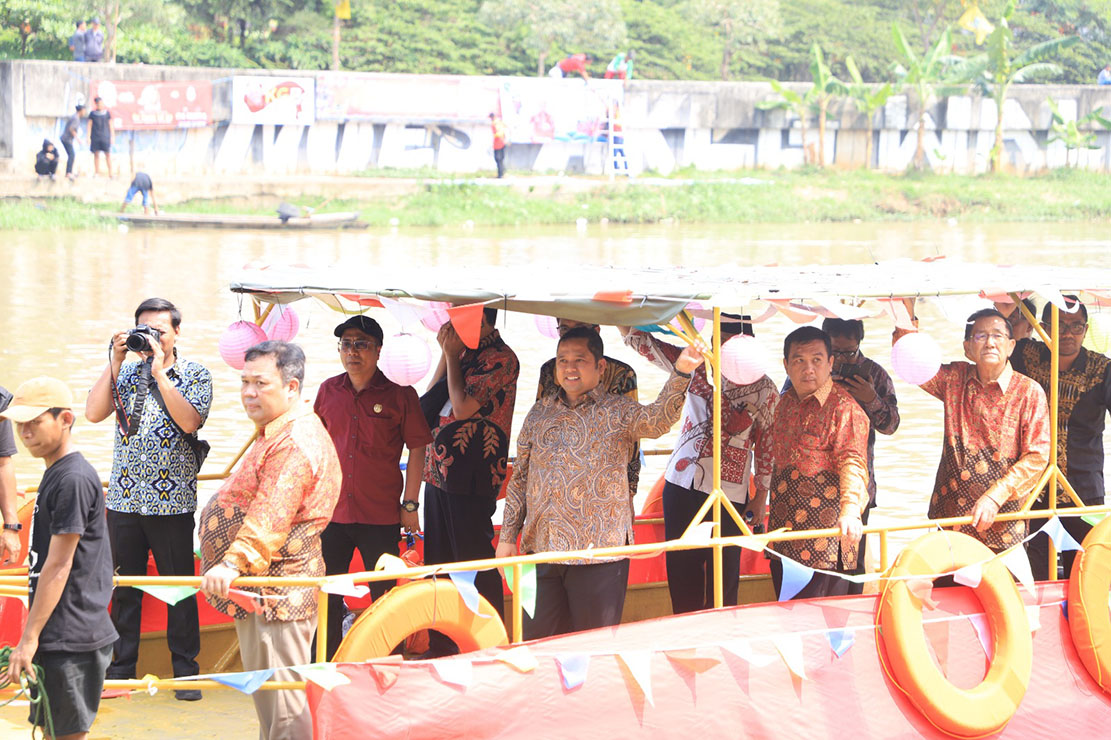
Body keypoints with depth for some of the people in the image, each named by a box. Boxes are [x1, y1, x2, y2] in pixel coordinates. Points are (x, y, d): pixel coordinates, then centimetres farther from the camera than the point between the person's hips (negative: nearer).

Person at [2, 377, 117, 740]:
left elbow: (58, 567, -18)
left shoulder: (74, 479, -16)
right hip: (57, 636, 10)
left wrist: (29, 639, -17)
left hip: (69, 639, -10)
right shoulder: (55, 473, 15)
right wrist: (32, 636, 21)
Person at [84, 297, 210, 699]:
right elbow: (93, 413, -3)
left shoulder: (195, 374, 1)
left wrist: (160, 373, -15)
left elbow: (190, 421, -16)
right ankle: (120, 670, 17)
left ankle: (185, 671, 10)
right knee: (124, 587, 8)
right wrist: (115, 362, -6)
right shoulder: (126, 371, 10)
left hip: (173, 500, -3)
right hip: (124, 496, 3)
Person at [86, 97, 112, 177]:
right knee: (96, 154, 2)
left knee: (108, 154, -6)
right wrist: (88, 137, -2)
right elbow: (89, 125, 5)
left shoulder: (107, 113, 4)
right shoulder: (92, 113, 5)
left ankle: (110, 173, -6)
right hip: (95, 137, 1)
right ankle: (97, 173, 8)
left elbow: (111, 125, 6)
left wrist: (112, 137, 2)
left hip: (105, 137, -1)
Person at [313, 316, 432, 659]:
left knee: (384, 598, 2)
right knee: (327, 597, 9)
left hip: (381, 515, -3)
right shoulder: (328, 391, 7)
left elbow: (417, 450, -1)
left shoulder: (400, 395, -4)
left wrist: (410, 504, -4)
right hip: (332, 513, 3)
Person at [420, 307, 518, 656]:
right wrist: (446, 353, 6)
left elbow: (463, 407, -21)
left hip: (471, 479, -9)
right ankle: (440, 645, 23)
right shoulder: (465, 354, 14)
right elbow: (429, 402, 15)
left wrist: (452, 355, -10)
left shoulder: (499, 358, -12)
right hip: (439, 471, 9)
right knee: (438, 562, 14)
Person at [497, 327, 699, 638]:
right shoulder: (540, 412, 11)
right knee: (537, 639, 8)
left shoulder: (617, 411, -1)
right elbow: (520, 478, 15)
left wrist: (680, 372, -39)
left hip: (598, 553, -4)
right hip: (541, 549, 4)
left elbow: (658, 418, -22)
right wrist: (507, 537, 11)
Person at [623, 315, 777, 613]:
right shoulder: (696, 366, 3)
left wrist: (761, 498, 2)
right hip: (680, 486, 3)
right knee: (681, 572, 8)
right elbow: (641, 340, 2)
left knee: (722, 577, 1)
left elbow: (766, 445, 3)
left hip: (728, 495, -3)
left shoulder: (764, 390, -2)